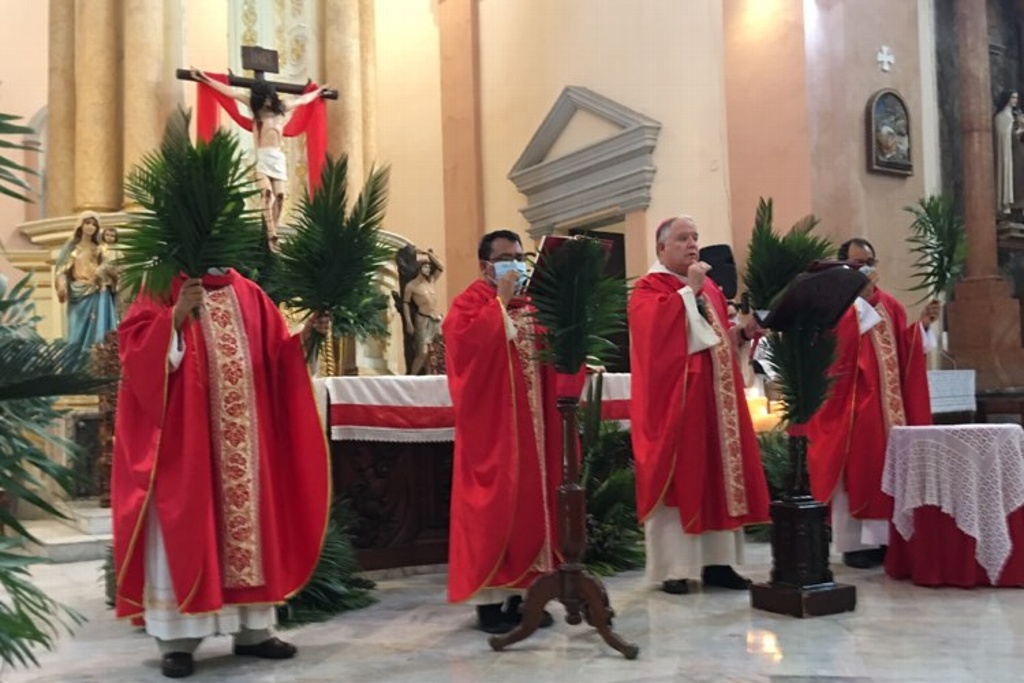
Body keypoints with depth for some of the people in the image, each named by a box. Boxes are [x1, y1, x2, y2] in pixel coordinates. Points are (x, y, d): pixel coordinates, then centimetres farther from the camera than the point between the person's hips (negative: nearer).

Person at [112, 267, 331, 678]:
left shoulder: (249, 295, 12)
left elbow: (277, 356, 12)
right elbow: (136, 351, -14)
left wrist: (306, 334, -5)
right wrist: (176, 316, -26)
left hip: (244, 442, 5)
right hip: (182, 439, -5)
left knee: (250, 522, 8)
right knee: (184, 529, -2)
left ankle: (253, 630, 18)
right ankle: (176, 640, 5)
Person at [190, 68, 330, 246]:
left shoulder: (282, 107, 12)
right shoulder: (254, 104, 5)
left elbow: (302, 99, 29)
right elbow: (228, 91, 1)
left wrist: (318, 92, 42)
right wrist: (204, 78, -1)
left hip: (278, 157, 3)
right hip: (261, 156, -3)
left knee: (279, 195, -7)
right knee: (267, 194, -20)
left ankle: (274, 233, -1)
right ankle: (271, 236, -25)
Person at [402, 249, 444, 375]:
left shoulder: (431, 281, 17)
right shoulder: (411, 285, 2)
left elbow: (441, 267, 18)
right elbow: (405, 303, 0)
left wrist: (428, 253, 14)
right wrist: (409, 323, -9)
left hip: (437, 319, 6)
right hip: (423, 320, -6)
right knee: (423, 352, -14)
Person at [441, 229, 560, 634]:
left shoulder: (532, 305, 16)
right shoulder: (470, 302, -4)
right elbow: (465, 343, -24)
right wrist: (500, 302, -18)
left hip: (531, 427, 7)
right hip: (490, 428, -7)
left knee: (531, 503, 8)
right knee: (492, 507, -4)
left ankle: (521, 593, 16)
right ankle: (488, 599, 2)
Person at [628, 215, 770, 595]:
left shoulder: (710, 288, 19)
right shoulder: (648, 289, -4)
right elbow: (657, 328, -23)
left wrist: (743, 332, 1)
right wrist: (689, 289, -18)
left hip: (714, 398, 7)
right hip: (673, 400, -7)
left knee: (718, 477, 7)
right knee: (675, 479, -5)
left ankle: (717, 562, 14)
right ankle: (672, 568, 1)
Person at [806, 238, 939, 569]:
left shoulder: (890, 305, 13)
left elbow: (904, 352, 12)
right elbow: (836, 344, -24)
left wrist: (922, 324, -3)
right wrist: (859, 296, -23)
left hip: (887, 401, 6)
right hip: (850, 400, -6)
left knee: (886, 466, 7)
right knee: (853, 471, -4)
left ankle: (882, 538, 15)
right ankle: (853, 544, 3)